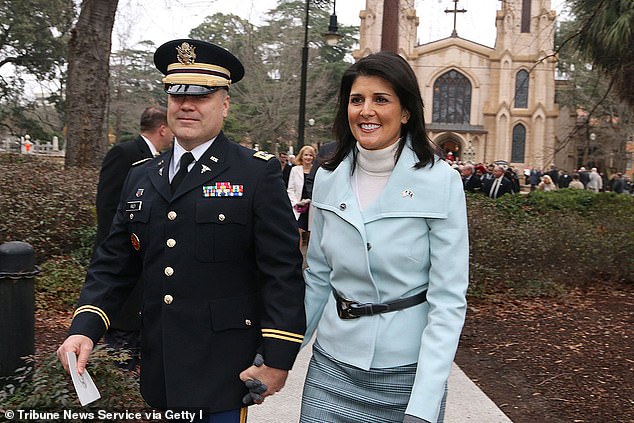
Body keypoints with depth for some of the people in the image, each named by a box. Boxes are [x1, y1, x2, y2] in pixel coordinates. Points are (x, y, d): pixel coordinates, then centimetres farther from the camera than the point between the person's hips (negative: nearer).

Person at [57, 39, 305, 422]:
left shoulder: (258, 174, -7)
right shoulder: (141, 178, 9)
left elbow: (282, 270, -11)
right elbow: (113, 264, 11)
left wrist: (278, 358, -14)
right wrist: (85, 329, -3)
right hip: (162, 370, 5)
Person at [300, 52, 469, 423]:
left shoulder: (441, 181, -13)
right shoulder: (329, 178, 0)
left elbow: (448, 299, -14)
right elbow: (318, 278, 9)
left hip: (407, 371, -3)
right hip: (332, 365, 3)